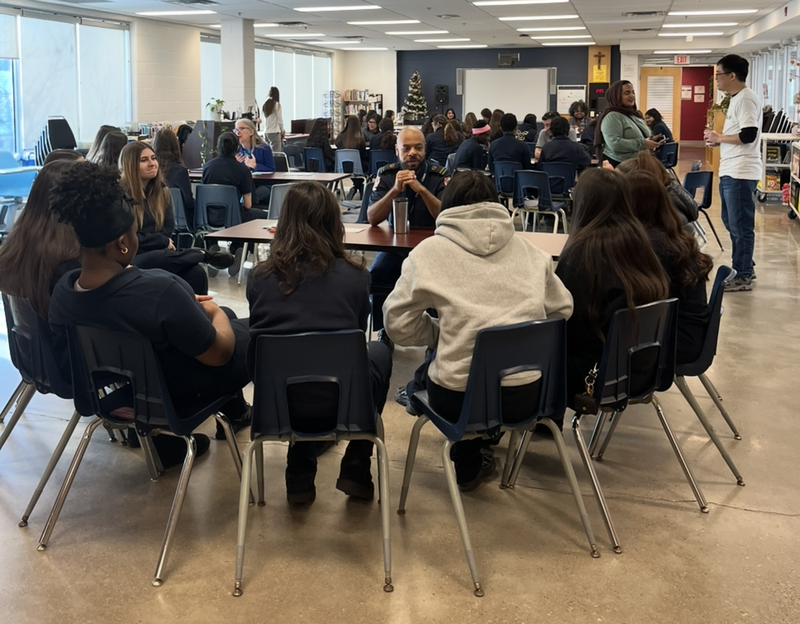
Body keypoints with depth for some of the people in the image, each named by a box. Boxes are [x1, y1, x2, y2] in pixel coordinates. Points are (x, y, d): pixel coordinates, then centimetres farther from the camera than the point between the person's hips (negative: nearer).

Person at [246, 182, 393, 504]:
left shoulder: (261, 276, 0)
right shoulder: (354, 275, -3)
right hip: (339, 404, -2)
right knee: (379, 349, 27)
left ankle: (300, 476, 30)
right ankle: (356, 469, 24)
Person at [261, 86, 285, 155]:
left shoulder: (265, 105, 9)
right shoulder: (277, 104, -7)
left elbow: (264, 120, 10)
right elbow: (280, 120, -5)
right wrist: (282, 131, 9)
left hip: (266, 132, 6)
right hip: (275, 132, -6)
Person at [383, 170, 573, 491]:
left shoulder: (429, 251, -2)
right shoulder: (527, 249, 7)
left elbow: (398, 323, -1)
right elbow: (561, 308, 13)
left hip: (459, 398, -3)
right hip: (526, 395, 3)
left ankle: (468, 463, 38)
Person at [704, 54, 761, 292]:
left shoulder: (746, 98, -15)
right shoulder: (736, 98, 16)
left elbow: (748, 135, -24)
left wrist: (719, 137, -12)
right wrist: (718, 139, 7)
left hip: (740, 173, -11)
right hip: (730, 171, 11)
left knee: (741, 225, -3)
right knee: (732, 223, 17)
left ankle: (743, 276, 5)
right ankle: (744, 268, 28)